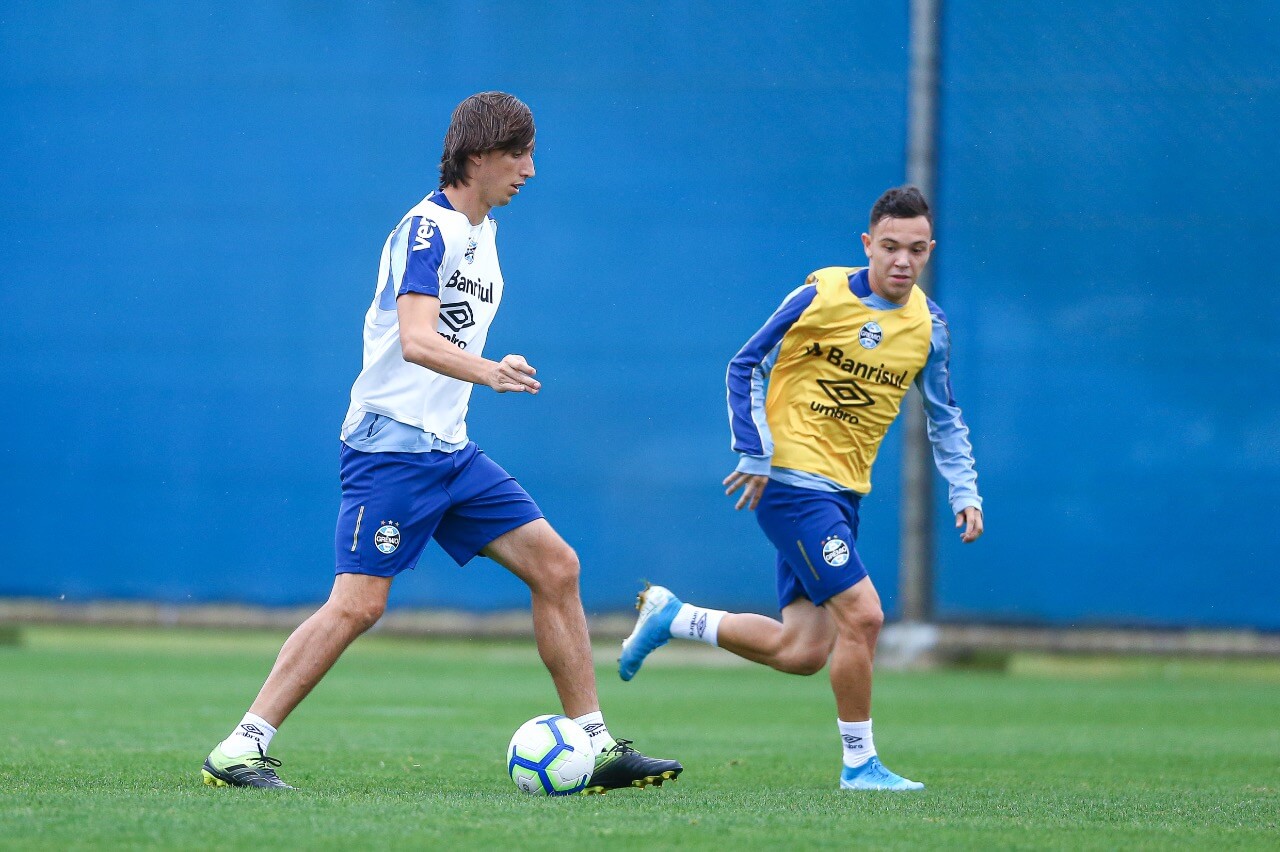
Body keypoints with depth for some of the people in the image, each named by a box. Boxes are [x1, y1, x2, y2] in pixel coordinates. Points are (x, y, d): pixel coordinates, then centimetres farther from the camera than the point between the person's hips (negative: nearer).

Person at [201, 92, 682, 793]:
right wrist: (487, 371, -42)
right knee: (358, 603, -16)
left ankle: (595, 747, 7)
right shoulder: (428, 228, -12)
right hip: (391, 443, -9)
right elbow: (416, 341, -27)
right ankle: (240, 749, -11)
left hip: (450, 449, 9)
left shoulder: (482, 232, 17)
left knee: (556, 566, 2)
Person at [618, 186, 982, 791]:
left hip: (842, 492, 7)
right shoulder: (821, 296, -11)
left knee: (802, 653, 3)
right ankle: (859, 764, -1)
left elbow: (943, 417, 18)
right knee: (862, 614, -16)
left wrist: (964, 492, 8)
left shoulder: (927, 326, 5)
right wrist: (754, 452, -11)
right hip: (791, 479, -7)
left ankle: (670, 618, 23)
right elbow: (746, 367, -4)